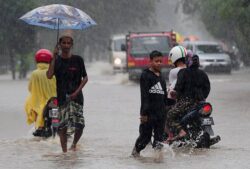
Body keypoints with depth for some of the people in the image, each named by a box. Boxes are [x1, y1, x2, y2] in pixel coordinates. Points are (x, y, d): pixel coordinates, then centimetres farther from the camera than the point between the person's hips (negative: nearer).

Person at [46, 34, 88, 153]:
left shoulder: (77, 59, 2)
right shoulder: (56, 60, 3)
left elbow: (85, 78, 5)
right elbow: (49, 75, -12)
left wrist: (77, 91, -8)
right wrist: (54, 57, -12)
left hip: (76, 96, 0)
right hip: (62, 97, 0)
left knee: (79, 125, -8)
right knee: (63, 125, -4)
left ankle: (74, 144, 20)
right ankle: (64, 151, 4)